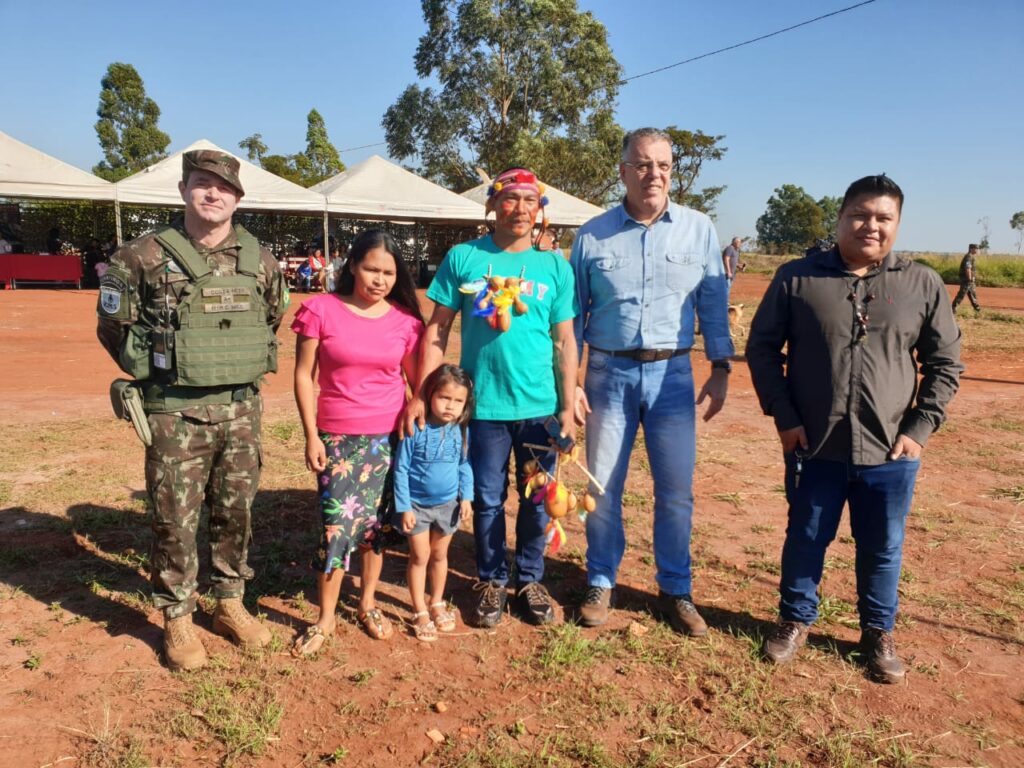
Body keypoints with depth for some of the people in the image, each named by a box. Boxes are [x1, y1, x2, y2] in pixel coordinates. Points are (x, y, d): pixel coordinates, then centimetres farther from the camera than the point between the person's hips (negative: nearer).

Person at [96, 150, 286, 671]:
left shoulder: (260, 261, 3)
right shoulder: (145, 257, -7)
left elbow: (275, 320, 18)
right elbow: (112, 325, 4)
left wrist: (243, 371, 12)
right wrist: (157, 372, 5)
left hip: (241, 409, 3)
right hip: (175, 413, -3)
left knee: (236, 513, 13)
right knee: (175, 520, 5)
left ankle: (230, 604, 31)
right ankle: (177, 619, 23)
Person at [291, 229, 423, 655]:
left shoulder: (405, 320, 1)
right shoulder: (321, 310, -5)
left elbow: (417, 380, 9)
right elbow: (303, 375, -2)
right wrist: (311, 436, -5)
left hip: (390, 435, 2)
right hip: (337, 437, -2)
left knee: (376, 521, 10)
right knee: (338, 523, -3)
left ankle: (368, 604, 30)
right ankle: (325, 618, 15)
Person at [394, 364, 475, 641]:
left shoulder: (460, 430, -9)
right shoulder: (415, 429, -20)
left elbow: (465, 465, 4)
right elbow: (401, 469, -14)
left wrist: (466, 497, -2)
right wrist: (404, 507, -13)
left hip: (448, 504, 3)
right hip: (417, 504, -3)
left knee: (440, 555, 19)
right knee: (420, 556, 8)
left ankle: (437, 603, 38)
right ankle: (420, 612, 23)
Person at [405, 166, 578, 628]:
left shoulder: (555, 267, 3)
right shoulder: (463, 258, -1)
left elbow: (565, 342, 4)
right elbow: (438, 329, 0)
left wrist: (567, 408, 0)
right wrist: (421, 394, -6)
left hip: (541, 406, 1)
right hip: (484, 405, -1)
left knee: (537, 500, 12)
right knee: (488, 500, 11)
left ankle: (530, 580, 32)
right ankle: (492, 581, 31)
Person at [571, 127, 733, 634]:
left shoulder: (698, 230, 3)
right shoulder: (593, 235, 2)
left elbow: (713, 305, 7)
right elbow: (572, 313, 5)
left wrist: (720, 368, 2)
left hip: (672, 374, 1)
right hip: (609, 372, 0)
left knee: (677, 491, 6)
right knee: (602, 488, 7)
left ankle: (675, 590, 24)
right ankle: (601, 583, 25)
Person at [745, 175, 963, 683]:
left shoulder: (923, 285, 1)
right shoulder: (797, 278, -2)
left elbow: (945, 364, 7)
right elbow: (762, 347, 1)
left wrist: (920, 428, -2)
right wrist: (783, 416, -6)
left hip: (891, 452, 1)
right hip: (814, 447, -1)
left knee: (883, 549, 15)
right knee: (806, 538, 15)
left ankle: (878, 633, 37)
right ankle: (795, 620, 36)